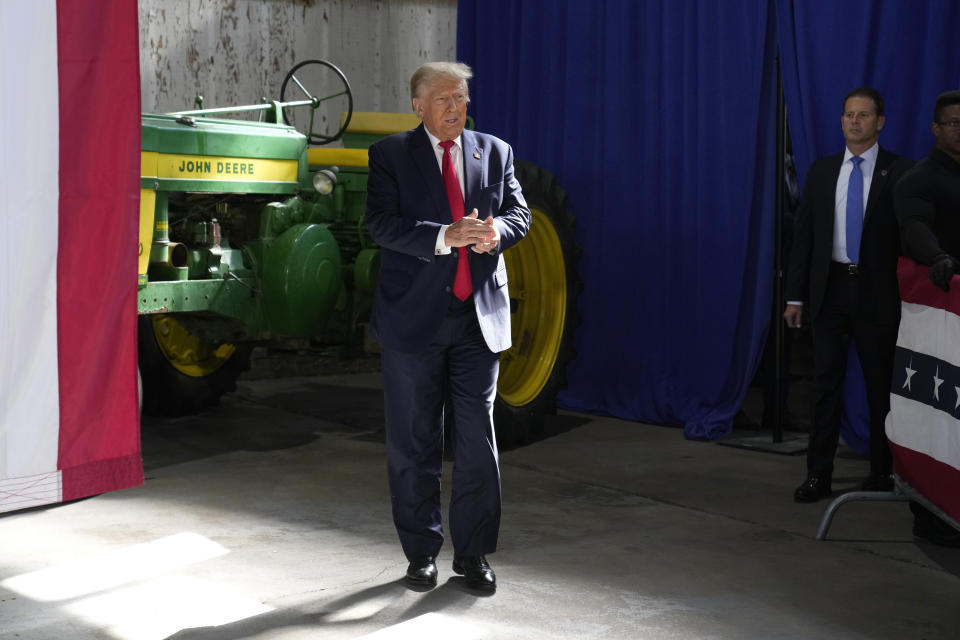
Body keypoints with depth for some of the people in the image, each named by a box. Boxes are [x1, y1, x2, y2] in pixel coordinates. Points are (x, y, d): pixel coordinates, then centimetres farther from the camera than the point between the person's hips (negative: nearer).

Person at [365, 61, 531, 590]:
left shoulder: (495, 152, 11)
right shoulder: (390, 155, 0)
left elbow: (520, 214, 6)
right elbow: (381, 223, -12)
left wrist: (495, 231, -18)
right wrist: (445, 237, -26)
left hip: (479, 317, 2)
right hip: (413, 319, -2)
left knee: (477, 440, 3)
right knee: (414, 445, 7)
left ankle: (473, 553, 15)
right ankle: (421, 552, 20)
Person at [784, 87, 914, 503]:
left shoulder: (899, 173, -1)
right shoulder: (821, 171, 9)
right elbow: (804, 235, 8)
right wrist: (795, 296, 3)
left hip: (878, 293, -2)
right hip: (831, 288, 3)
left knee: (881, 386, 6)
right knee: (826, 384, 3)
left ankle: (882, 473, 18)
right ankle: (818, 474, 7)